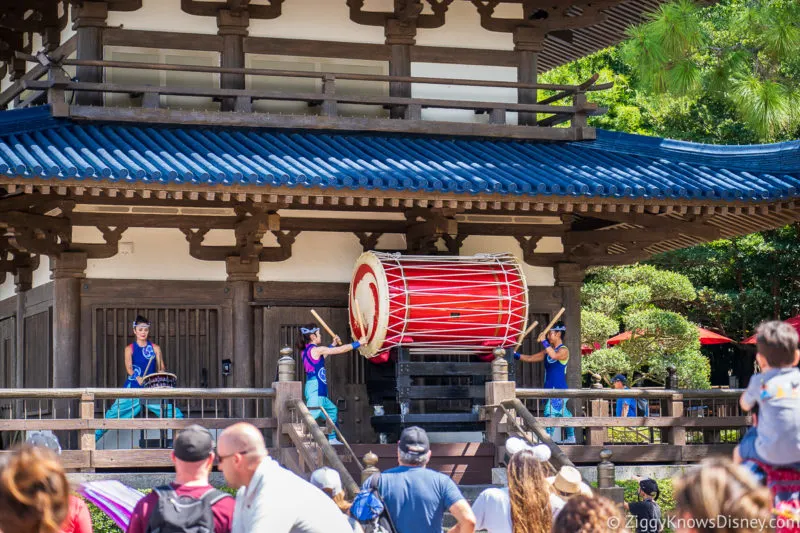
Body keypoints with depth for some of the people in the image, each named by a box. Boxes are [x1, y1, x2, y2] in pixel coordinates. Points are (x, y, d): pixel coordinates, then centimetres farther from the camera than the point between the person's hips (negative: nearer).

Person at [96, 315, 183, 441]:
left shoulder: (155, 348, 10)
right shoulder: (130, 349, 5)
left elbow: (161, 368, 7)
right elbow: (129, 368, -7)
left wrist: (161, 372, -18)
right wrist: (138, 378, -27)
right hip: (133, 388, -1)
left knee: (174, 412, -9)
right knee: (114, 413, -9)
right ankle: (93, 438, -2)